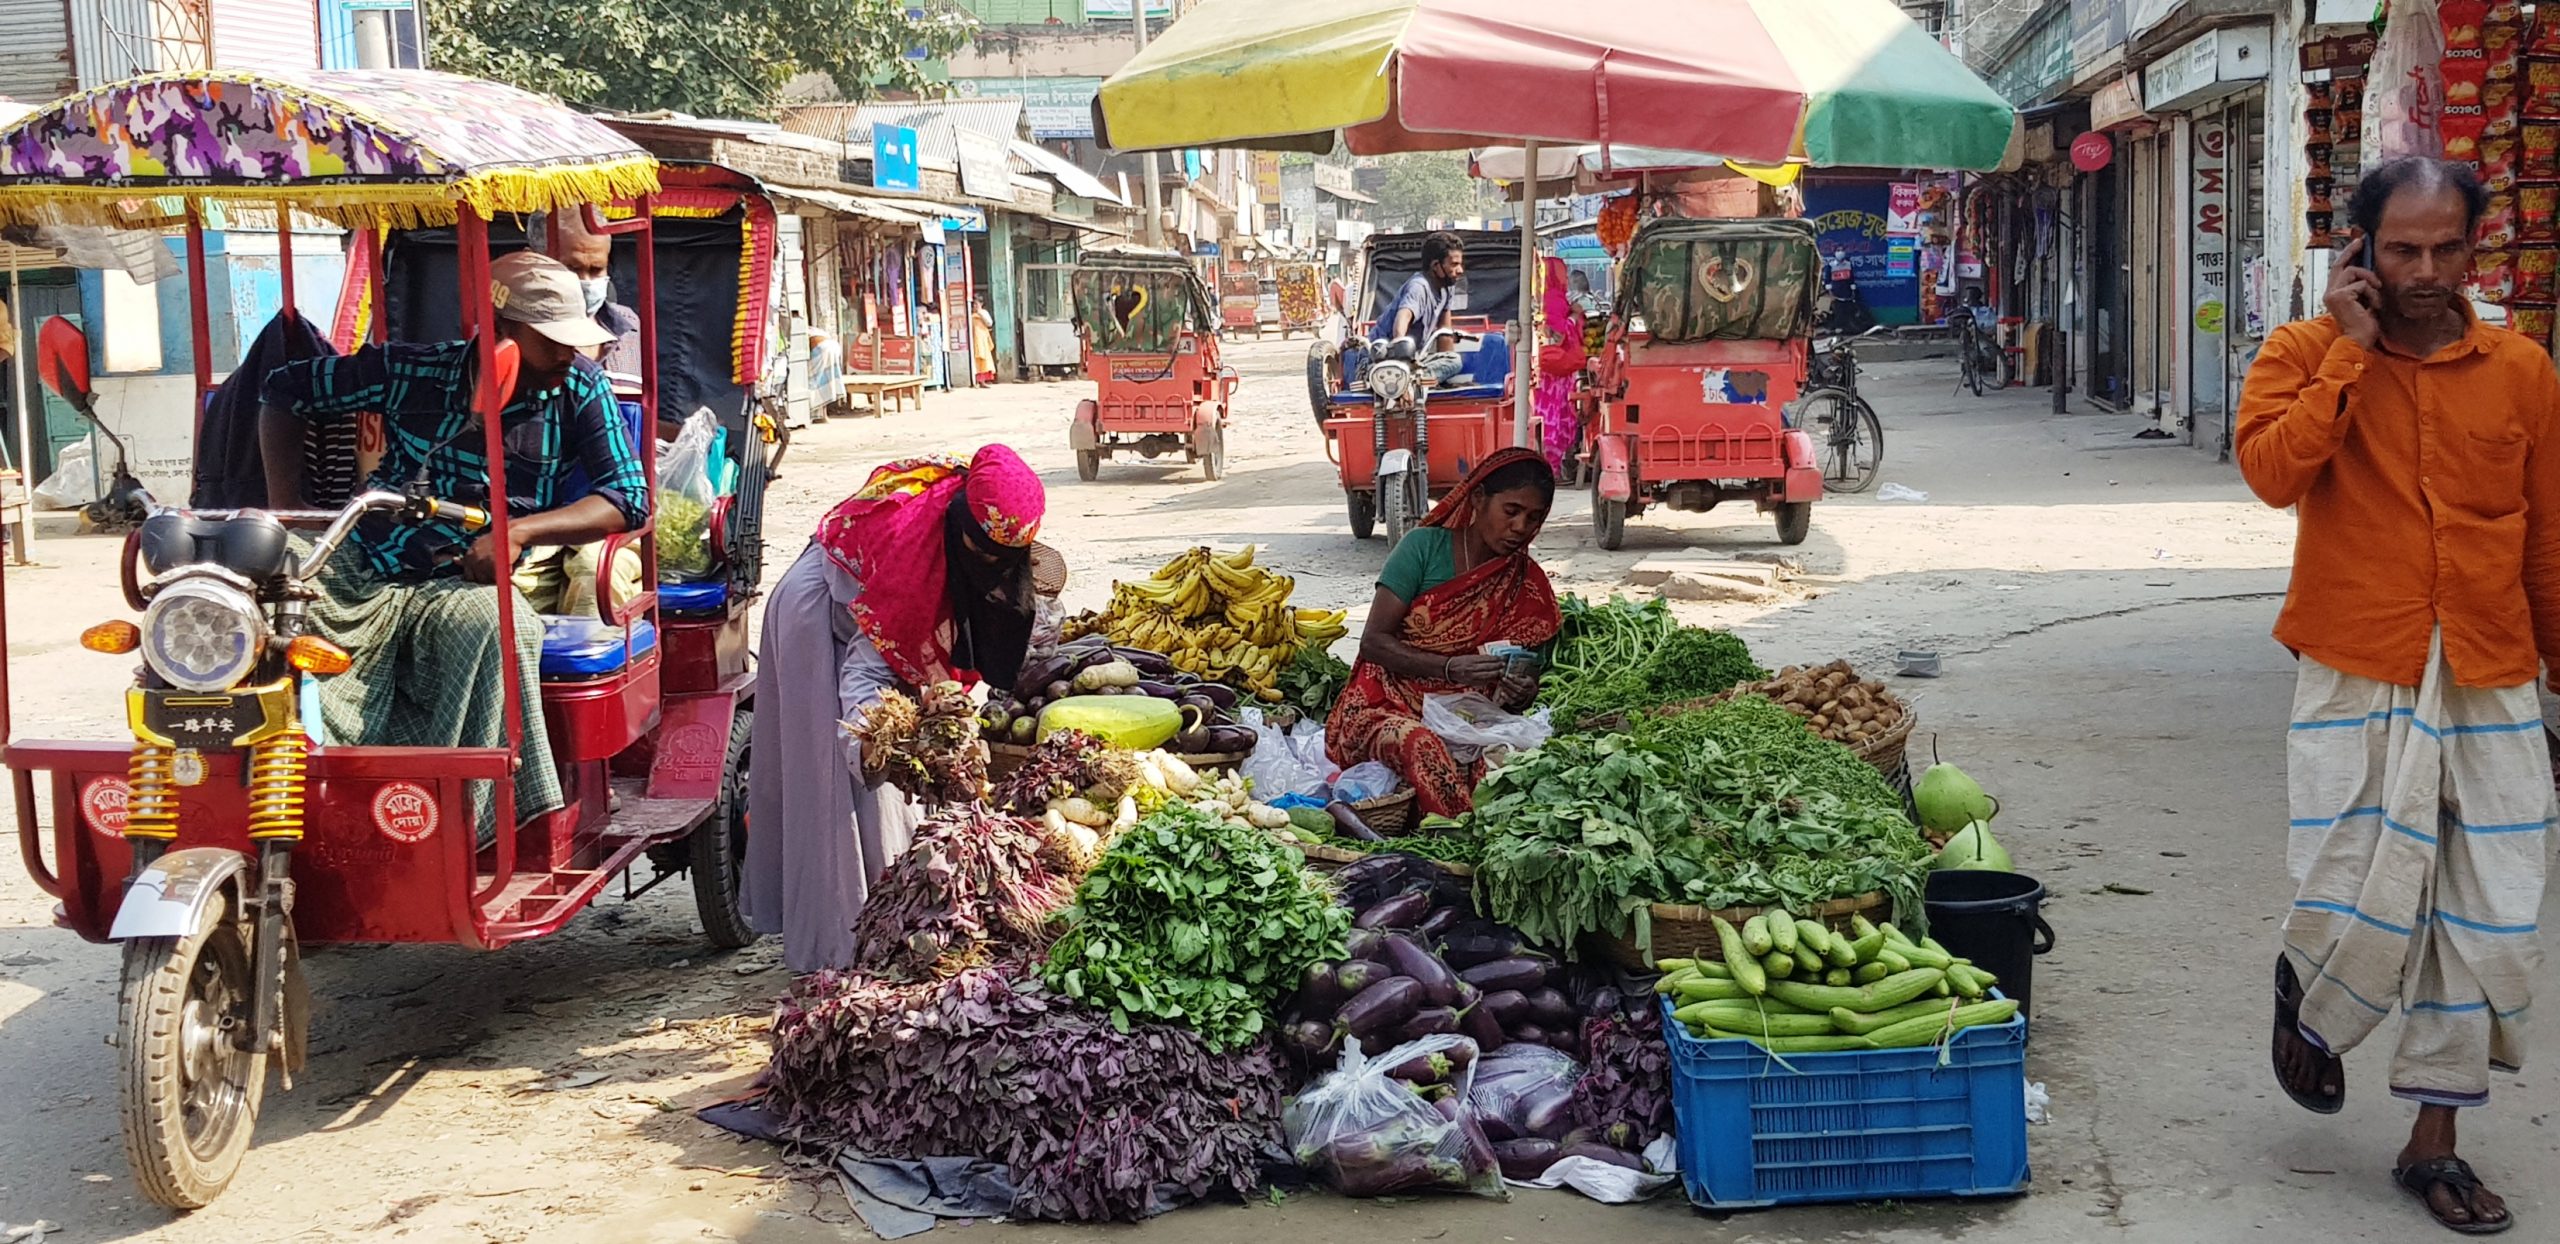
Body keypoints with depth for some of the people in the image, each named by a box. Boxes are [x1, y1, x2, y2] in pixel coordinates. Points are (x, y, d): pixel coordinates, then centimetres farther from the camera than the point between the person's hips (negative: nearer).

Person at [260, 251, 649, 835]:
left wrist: (518, 532, -18)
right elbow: (285, 390, 14)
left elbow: (630, 496, -4)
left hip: (464, 586, -1)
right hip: (359, 573, 1)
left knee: (494, 625, -37)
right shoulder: (413, 370, 2)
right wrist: (284, 508, 2)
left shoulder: (578, 388, 1)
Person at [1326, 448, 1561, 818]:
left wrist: (1521, 693, -15)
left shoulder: (1529, 586, 9)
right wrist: (1451, 669, -23)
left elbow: (1528, 679, 12)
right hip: (1387, 707, -3)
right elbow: (1373, 641, -7)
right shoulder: (1425, 547, -2)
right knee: (1423, 747, -40)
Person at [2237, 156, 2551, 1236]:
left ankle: (2434, 1140, 21)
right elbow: (2272, 469, -20)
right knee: (2366, 909, -7)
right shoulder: (2306, 355, 0)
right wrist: (2353, 347, -15)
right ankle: (2309, 998, 30)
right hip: (2358, 686, -3)